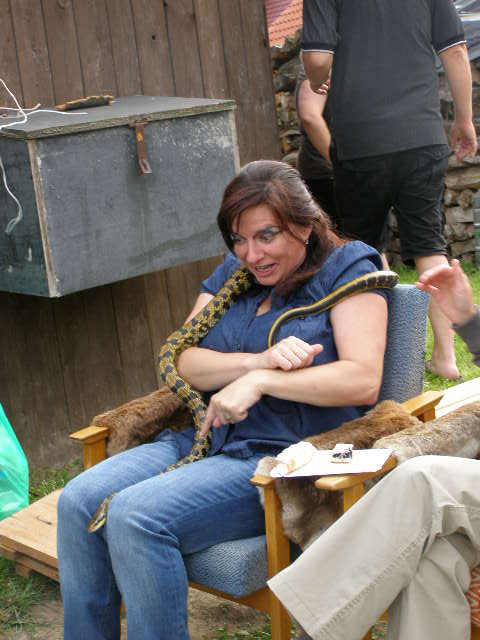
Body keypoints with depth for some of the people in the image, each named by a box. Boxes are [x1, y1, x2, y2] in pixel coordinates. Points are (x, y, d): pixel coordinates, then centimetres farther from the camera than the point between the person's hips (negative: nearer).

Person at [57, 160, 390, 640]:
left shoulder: (348, 268, 1)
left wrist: (260, 381, -17)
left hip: (281, 458, -6)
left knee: (136, 515, -27)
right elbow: (184, 364, 6)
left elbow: (364, 379, -12)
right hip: (202, 438, 7)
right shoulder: (231, 274, 18)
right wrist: (258, 360, -13)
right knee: (79, 500, -16)